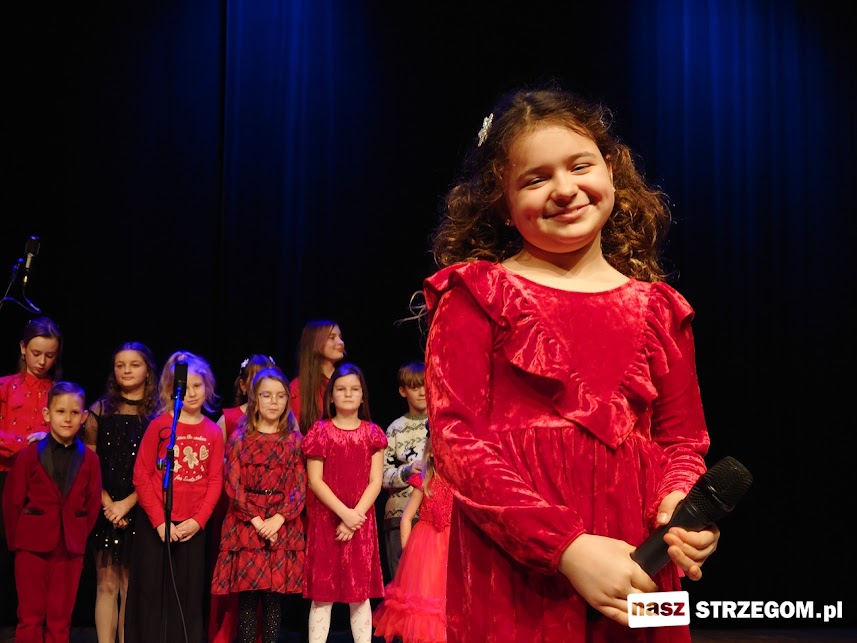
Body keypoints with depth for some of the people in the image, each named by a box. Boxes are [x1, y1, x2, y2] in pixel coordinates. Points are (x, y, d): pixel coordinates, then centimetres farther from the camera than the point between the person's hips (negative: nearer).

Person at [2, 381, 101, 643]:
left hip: (70, 549, 1)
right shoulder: (29, 455, -2)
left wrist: (78, 538, 0)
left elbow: (93, 504, 4)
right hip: (32, 546, -1)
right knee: (30, 617, 5)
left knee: (60, 620, 8)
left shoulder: (89, 459, 2)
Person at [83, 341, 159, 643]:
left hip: (139, 509, -1)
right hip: (105, 509, 1)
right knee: (106, 585, 1)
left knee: (131, 586, 2)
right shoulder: (100, 410, 6)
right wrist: (107, 503, -9)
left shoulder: (158, 415, 2)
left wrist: (127, 504, -11)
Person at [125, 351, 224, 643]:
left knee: (188, 598, 7)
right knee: (151, 595, 2)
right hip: (156, 526, -2)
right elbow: (141, 476, -6)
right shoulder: (159, 425, -3)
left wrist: (198, 521, -8)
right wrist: (159, 521, -11)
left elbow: (215, 482, 3)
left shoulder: (213, 432, 5)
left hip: (193, 528, 2)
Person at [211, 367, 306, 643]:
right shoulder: (240, 438, 5)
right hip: (246, 525, -1)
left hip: (283, 526, 1)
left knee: (274, 597, 2)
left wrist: (278, 518, -13)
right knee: (247, 595, -2)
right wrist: (256, 520, -12)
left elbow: (299, 488, 1)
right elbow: (233, 486, -2)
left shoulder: (294, 440, 8)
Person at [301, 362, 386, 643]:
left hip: (361, 521, 2)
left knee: (360, 593, 5)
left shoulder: (372, 433, 5)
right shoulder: (321, 431, 0)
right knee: (323, 594, 1)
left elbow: (375, 482, 0)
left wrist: (355, 517, -12)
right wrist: (343, 512, -15)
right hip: (326, 520, -1)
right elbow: (315, 480, -6)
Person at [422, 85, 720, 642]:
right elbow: (455, 438, -9)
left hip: (631, 566, 4)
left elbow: (682, 440, 14)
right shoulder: (475, 295, -1)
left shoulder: (656, 309, 10)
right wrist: (567, 547, -18)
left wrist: (679, 500, -10)